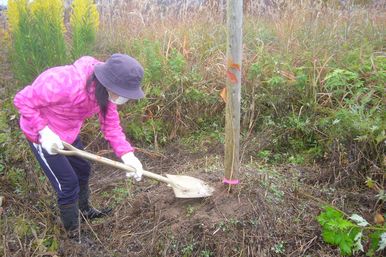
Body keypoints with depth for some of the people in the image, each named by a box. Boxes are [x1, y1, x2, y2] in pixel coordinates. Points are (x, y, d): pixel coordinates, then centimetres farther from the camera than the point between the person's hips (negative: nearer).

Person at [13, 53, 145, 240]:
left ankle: (85, 210, 48)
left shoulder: (105, 91, -17)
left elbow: (111, 125, -11)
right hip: (42, 134, -7)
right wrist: (44, 130, -32)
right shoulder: (65, 83, -40)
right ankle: (73, 234, 21)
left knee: (82, 170, 21)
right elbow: (22, 100, -27)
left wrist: (127, 154, -24)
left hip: (68, 133, 7)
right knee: (68, 184, -2)